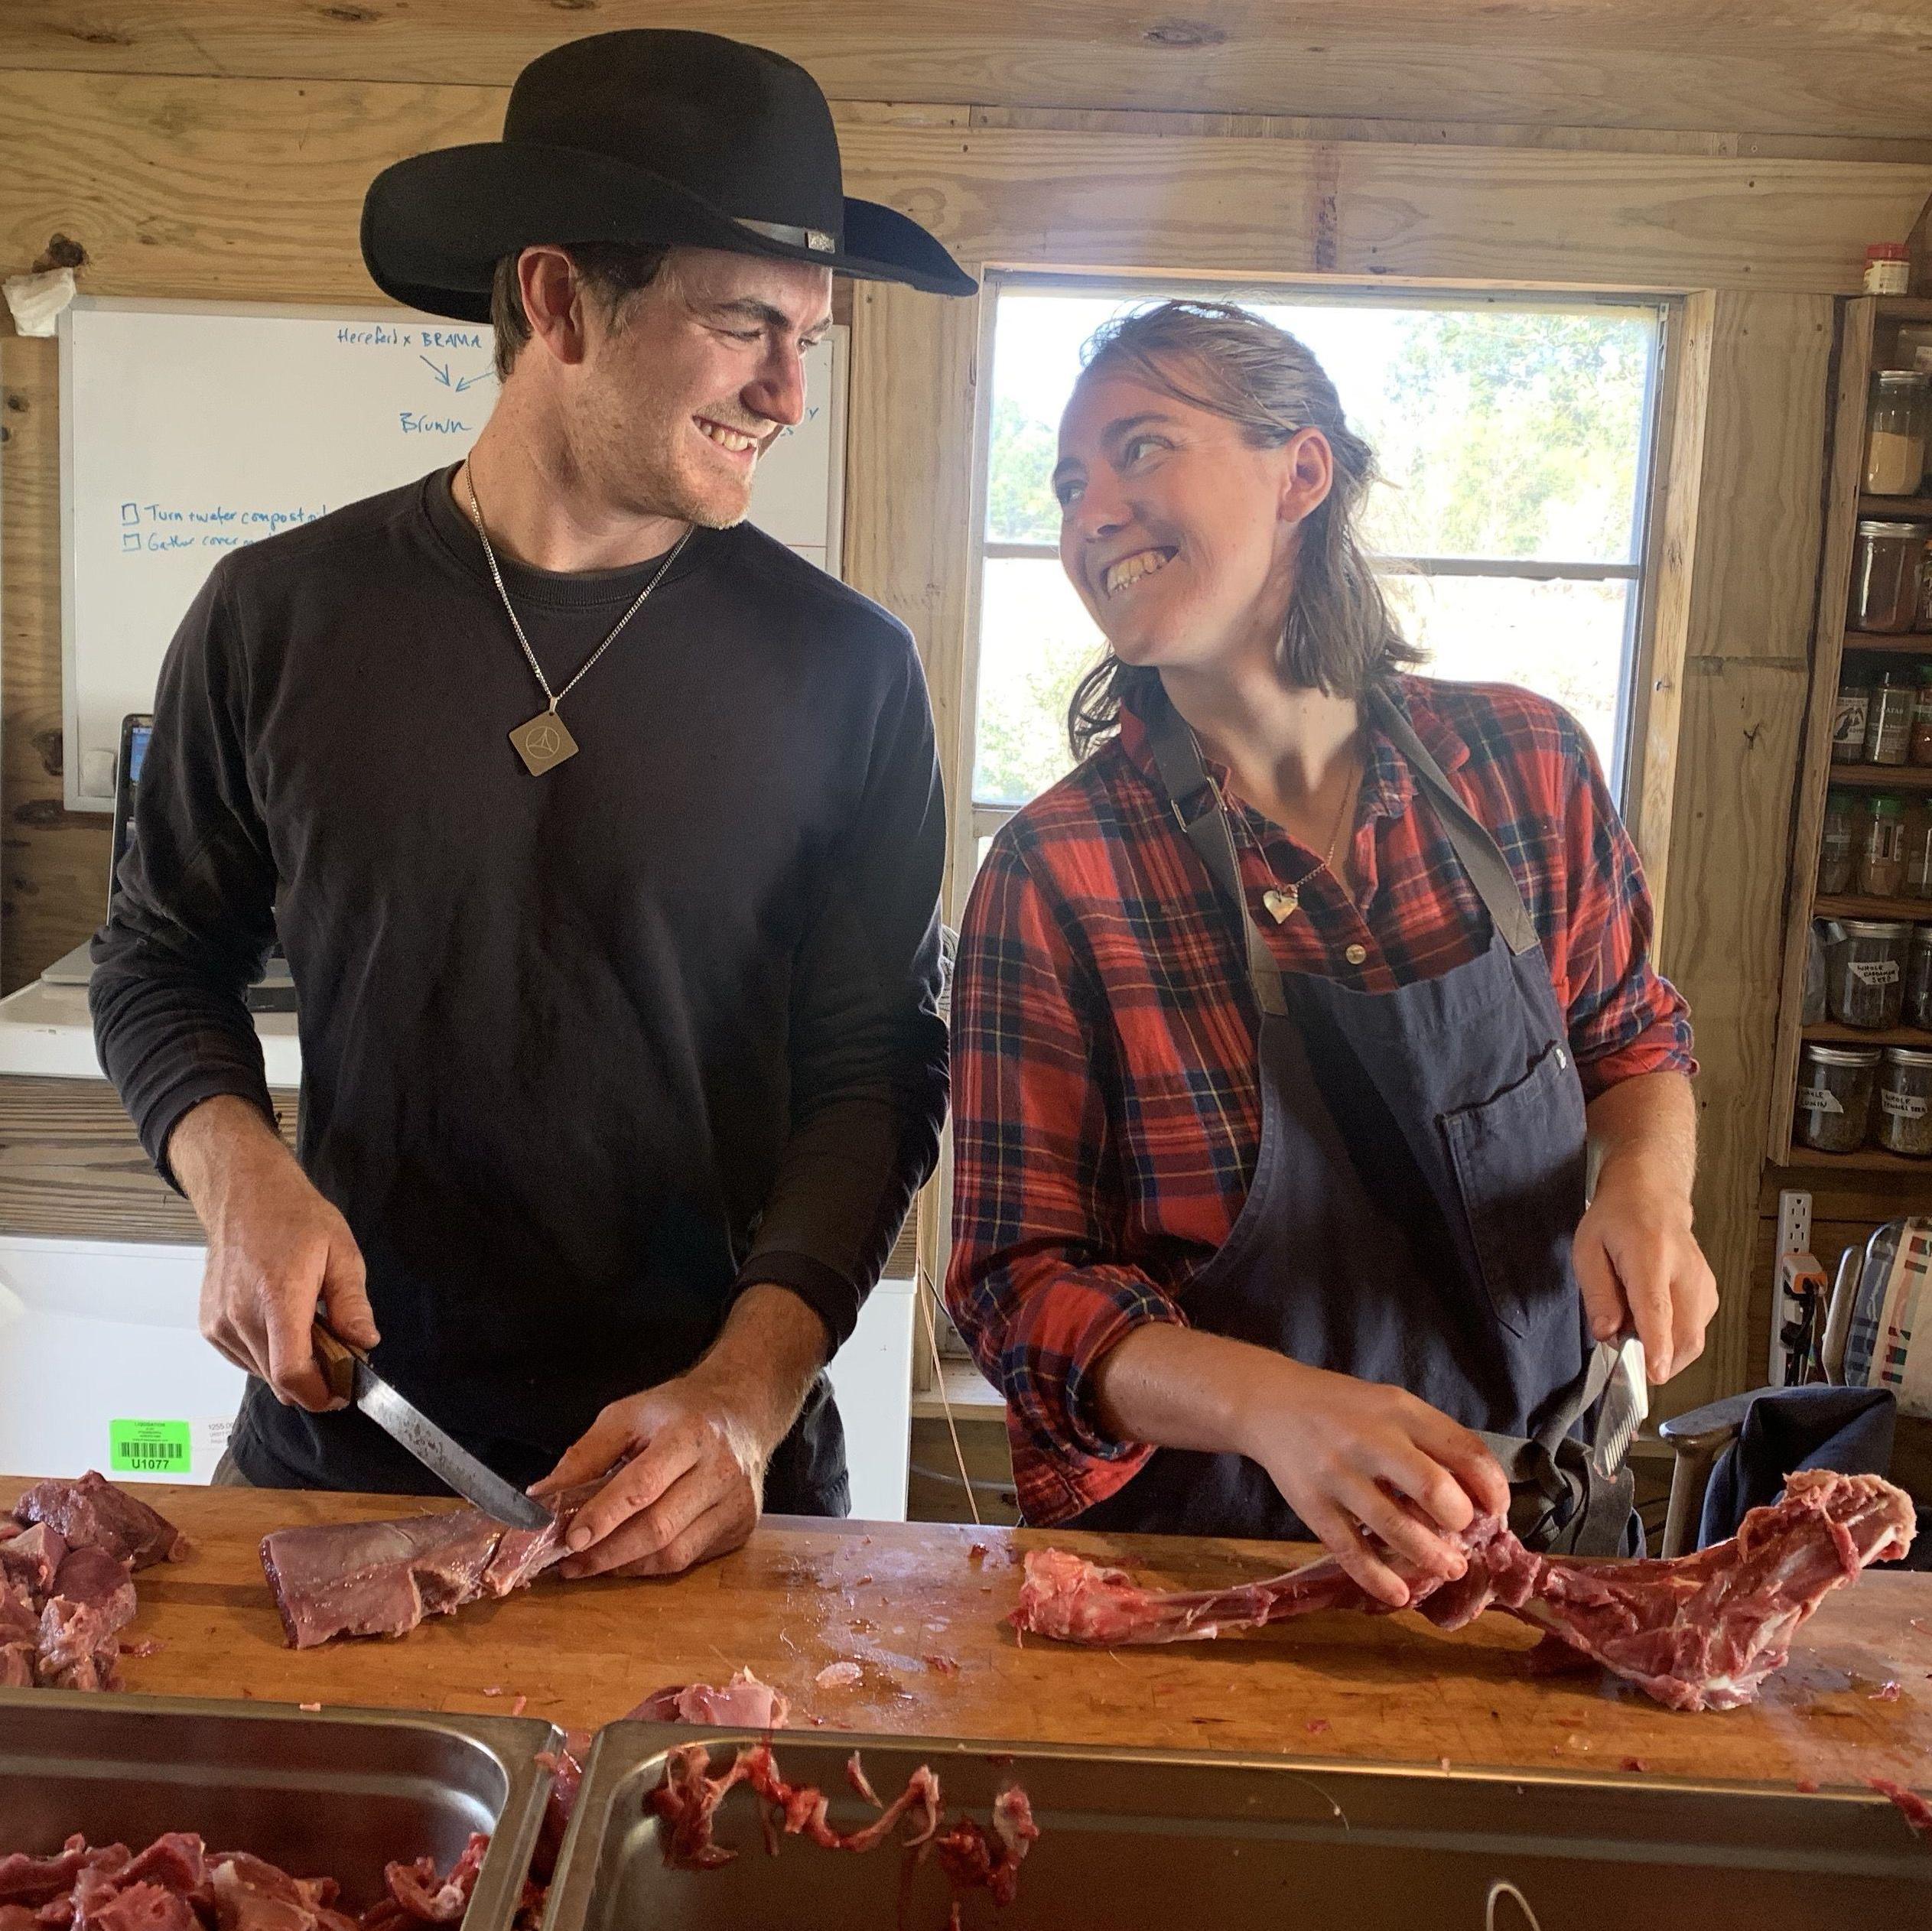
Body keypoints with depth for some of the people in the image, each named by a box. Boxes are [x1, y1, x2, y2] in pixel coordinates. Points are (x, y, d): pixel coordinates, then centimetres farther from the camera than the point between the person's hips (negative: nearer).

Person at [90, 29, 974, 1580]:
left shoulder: (843, 666, -7)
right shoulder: (286, 616, -5)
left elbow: (877, 1070, -6)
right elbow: (166, 958, 8)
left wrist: (749, 1392, -18)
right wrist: (240, 1177, -11)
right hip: (346, 1438, 2)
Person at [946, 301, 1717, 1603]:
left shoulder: (1525, 763, -3)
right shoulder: (1053, 873, -12)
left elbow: (1633, 1040, 13)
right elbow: (1023, 1283, -12)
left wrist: (1645, 1191, -8)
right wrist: (1276, 1408, -29)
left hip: (1530, 1501, 3)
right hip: (1201, 1537, -3)